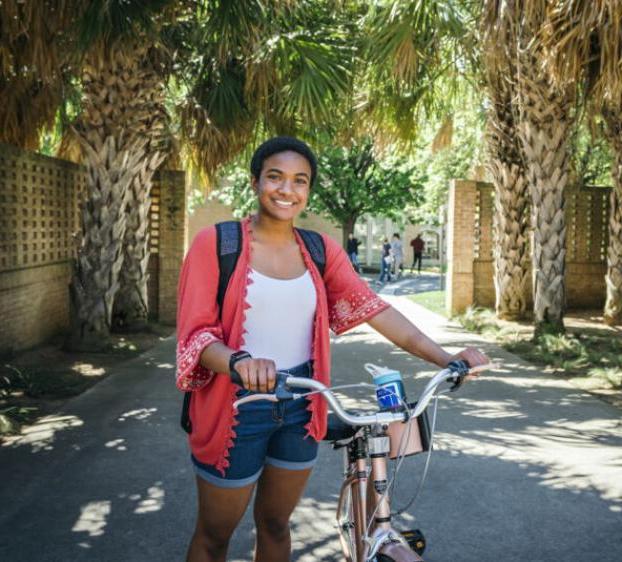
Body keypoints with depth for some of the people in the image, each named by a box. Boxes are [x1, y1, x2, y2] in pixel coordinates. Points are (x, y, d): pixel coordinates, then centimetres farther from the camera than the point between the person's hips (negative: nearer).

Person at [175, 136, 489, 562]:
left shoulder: (321, 250, 3)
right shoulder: (215, 243, -9)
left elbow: (373, 308, -6)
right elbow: (195, 332, -15)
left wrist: (445, 358, -17)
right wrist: (239, 362, -36)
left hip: (300, 406, 4)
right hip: (236, 405, -3)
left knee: (275, 524, 19)